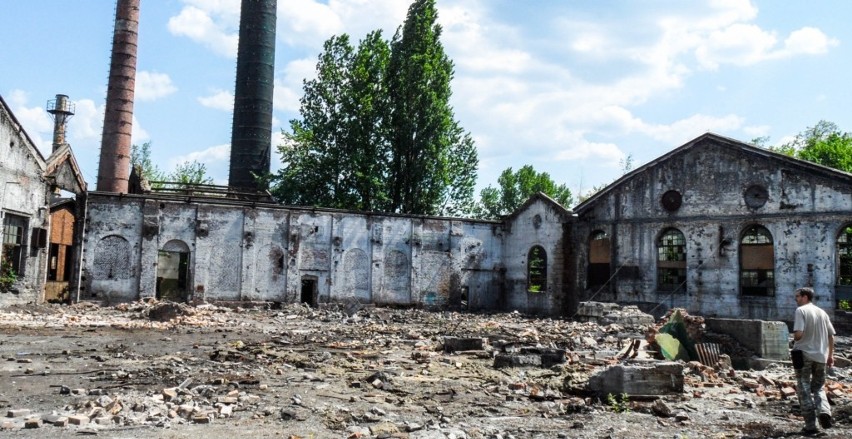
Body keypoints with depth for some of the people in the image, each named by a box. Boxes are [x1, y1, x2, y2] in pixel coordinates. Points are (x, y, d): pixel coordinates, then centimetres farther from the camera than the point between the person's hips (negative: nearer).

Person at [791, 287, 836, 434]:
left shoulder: (801, 311, -9)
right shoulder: (822, 312, 9)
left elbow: (798, 333, -19)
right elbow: (831, 336, 11)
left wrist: (795, 339, 3)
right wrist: (830, 355, 18)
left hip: (804, 354, -5)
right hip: (821, 355, 5)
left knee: (804, 389, 4)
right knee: (818, 387, 18)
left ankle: (810, 425, 3)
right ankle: (824, 411, -8)